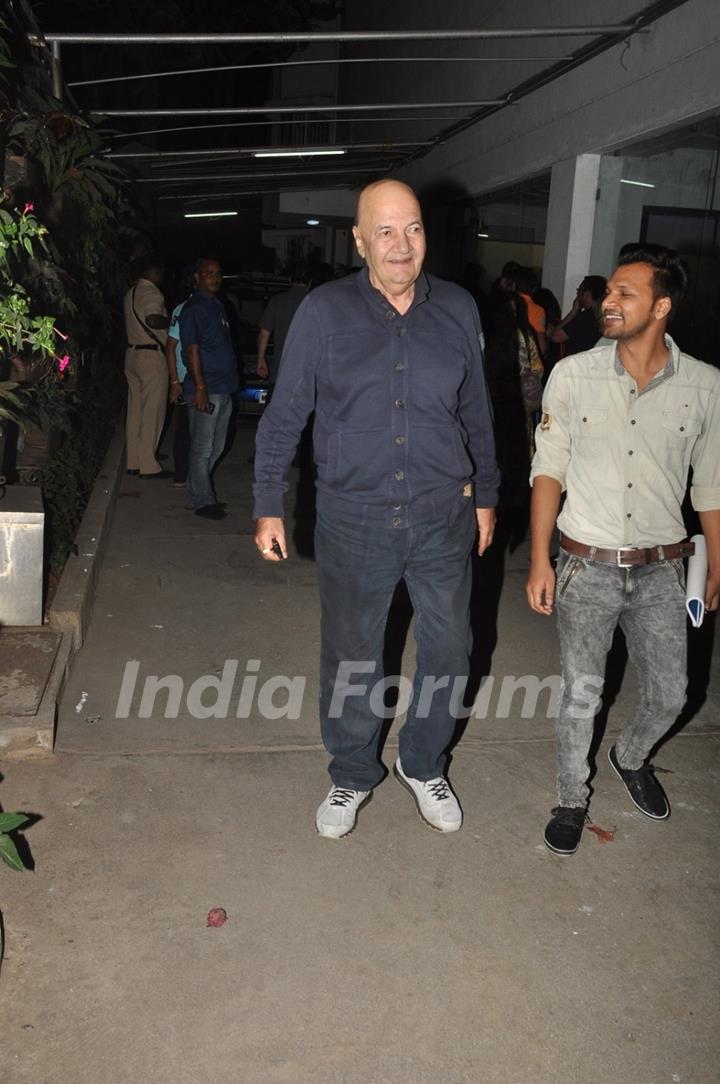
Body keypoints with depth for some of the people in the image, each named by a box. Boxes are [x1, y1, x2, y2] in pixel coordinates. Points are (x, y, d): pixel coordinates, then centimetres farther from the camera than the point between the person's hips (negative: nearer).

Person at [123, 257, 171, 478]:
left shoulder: (130, 294, 16)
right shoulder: (151, 293, -12)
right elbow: (153, 320, -28)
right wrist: (173, 321, -12)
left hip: (132, 353, 9)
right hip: (151, 356, -9)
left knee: (135, 409, 12)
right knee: (152, 412, -5)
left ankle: (134, 461, 16)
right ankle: (148, 466, -3)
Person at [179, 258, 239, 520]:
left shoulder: (217, 305, 17)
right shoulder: (193, 309, -10)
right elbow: (192, 350, -17)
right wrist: (200, 387, -22)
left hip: (223, 389, 9)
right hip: (206, 390, -9)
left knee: (216, 447, 14)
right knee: (203, 448, -2)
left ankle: (197, 494, 24)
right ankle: (202, 501, 6)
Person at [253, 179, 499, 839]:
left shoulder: (458, 310, 1)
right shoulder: (324, 312, -6)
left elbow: (476, 413, 11)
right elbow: (283, 416, 0)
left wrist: (485, 492, 14)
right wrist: (269, 506, 0)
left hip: (443, 516, 2)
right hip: (354, 519, -2)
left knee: (448, 649, 13)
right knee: (351, 658, 12)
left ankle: (423, 765, 38)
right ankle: (353, 774, 36)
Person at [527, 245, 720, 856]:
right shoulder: (573, 375, -6)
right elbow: (549, 469, -2)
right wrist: (540, 561, -6)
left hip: (660, 570, 2)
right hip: (587, 567, -1)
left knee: (670, 696, 12)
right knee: (581, 695, 8)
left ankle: (631, 758, 45)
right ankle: (572, 798, 33)